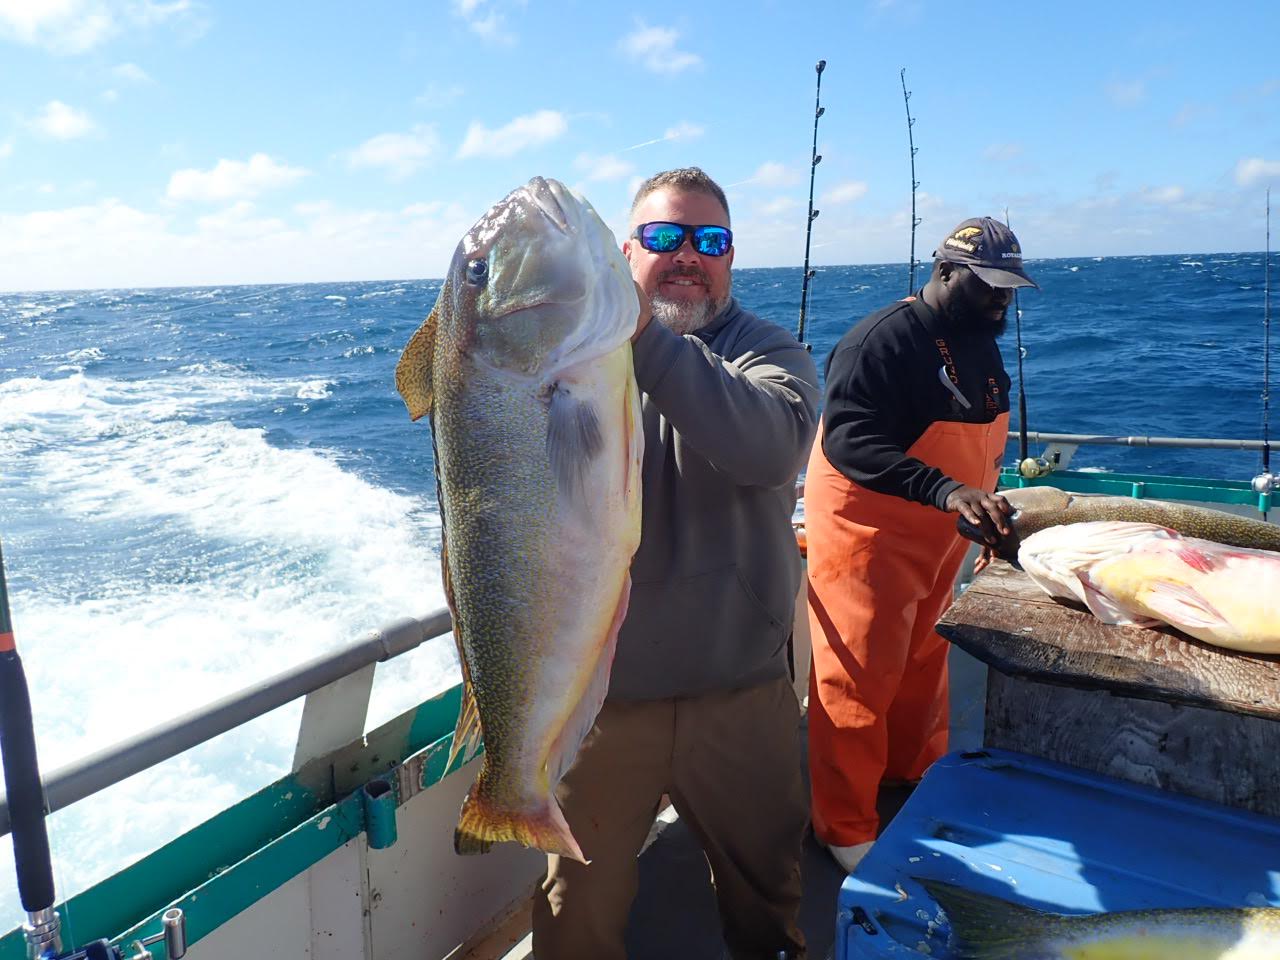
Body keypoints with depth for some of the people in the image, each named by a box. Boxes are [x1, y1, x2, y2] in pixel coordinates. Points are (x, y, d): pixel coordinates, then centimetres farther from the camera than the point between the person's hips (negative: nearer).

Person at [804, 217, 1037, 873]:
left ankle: (915, 776, 42)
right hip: (867, 532, -9)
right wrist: (946, 491, -40)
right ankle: (844, 829, 11)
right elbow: (850, 441, -31)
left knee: (923, 663, 21)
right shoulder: (882, 340, -21)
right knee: (857, 680, -3)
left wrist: (987, 512, 22)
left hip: (940, 536, 9)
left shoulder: (980, 343, 10)